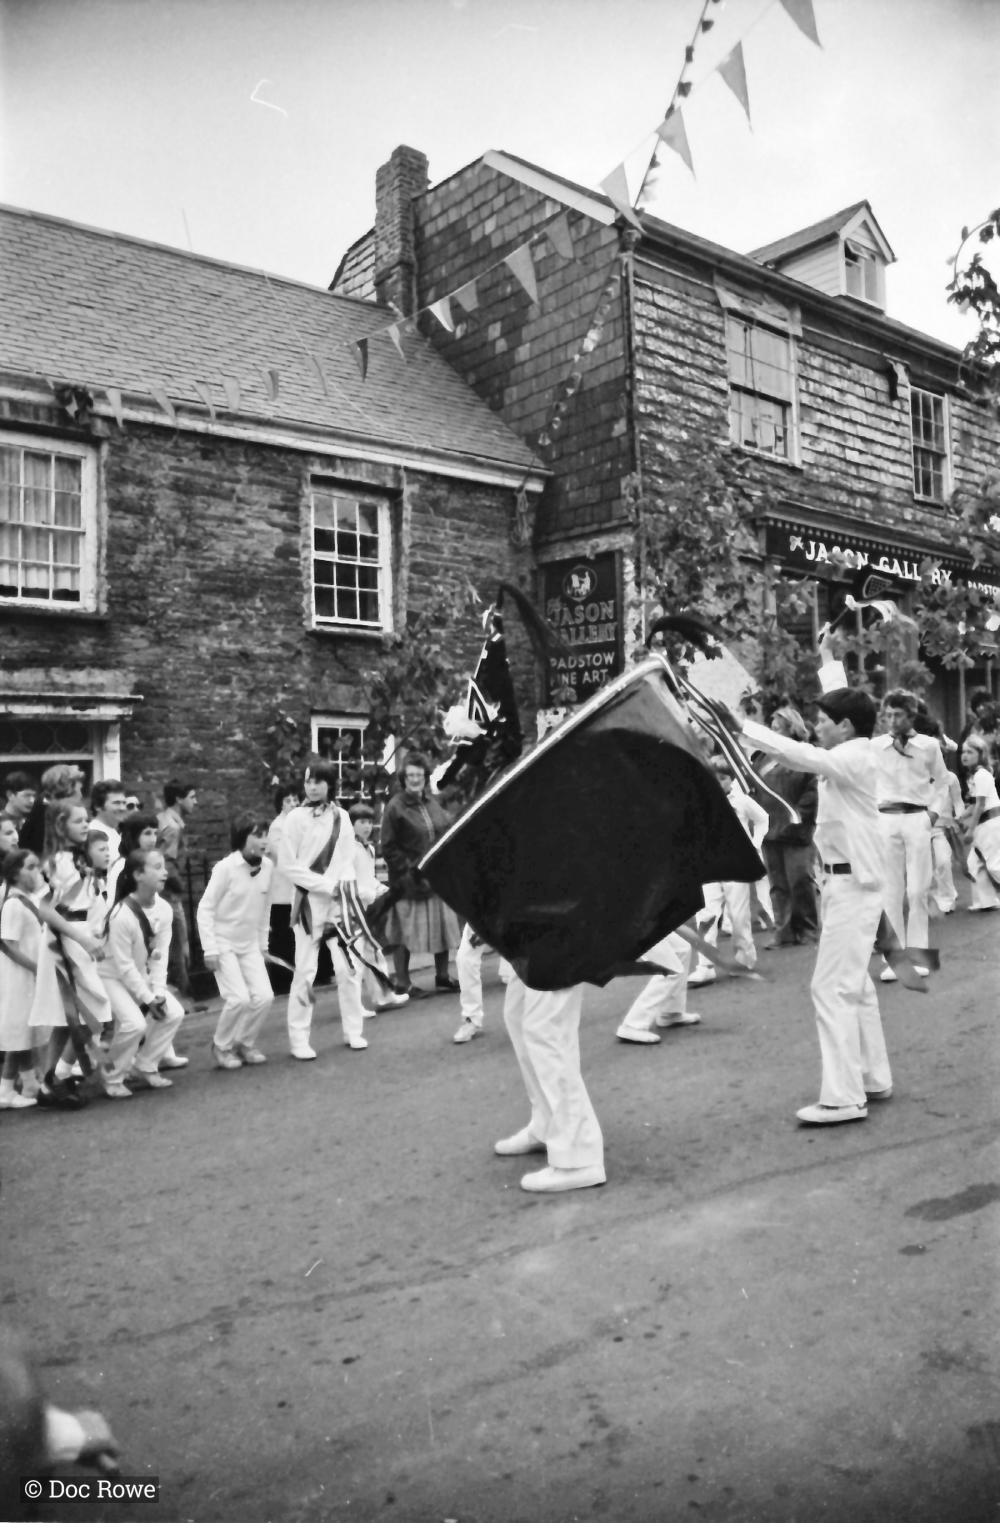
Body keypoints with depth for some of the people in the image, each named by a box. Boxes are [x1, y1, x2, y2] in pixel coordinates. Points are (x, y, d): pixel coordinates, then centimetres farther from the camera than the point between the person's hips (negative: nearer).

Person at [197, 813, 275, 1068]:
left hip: (249, 945, 5)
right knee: (239, 998, -14)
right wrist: (210, 949, -17)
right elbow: (205, 908, -15)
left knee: (264, 996, -5)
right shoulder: (226, 867, -20)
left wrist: (262, 944, 11)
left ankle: (246, 1043, 20)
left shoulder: (268, 865, -6)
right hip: (223, 943, -5)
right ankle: (221, 1046, 12)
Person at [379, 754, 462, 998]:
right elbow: (388, 847, -10)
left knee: (443, 927, 10)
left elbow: (446, 835, 18)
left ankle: (442, 976, 25)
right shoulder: (395, 807, -9)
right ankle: (402, 983, 12)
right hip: (408, 882, -6)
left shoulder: (433, 804, 10)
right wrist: (409, 871, -15)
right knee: (404, 932, 1)